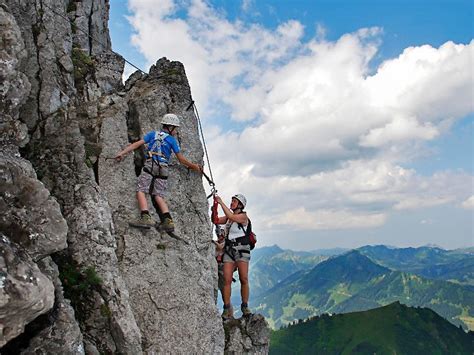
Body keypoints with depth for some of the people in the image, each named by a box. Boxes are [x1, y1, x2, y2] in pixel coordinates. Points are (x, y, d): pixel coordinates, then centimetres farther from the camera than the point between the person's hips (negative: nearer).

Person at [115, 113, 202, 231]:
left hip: (150, 165, -1)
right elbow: (182, 159, 14)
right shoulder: (172, 140, 15)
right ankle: (168, 220, -16)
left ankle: (146, 217, -28)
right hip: (163, 169, 1)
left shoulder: (152, 134, 19)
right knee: (159, 196, 1)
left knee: (141, 190, -8)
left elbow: (137, 144, 11)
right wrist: (194, 166, 26)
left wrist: (122, 153, 12)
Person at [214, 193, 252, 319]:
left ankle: (245, 307, 2)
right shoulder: (228, 217, 18)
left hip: (241, 248, -4)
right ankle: (227, 309, -6)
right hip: (229, 249, 4)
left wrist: (221, 202, -15)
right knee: (227, 280, -8)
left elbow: (231, 216, -18)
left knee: (244, 279, -10)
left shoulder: (243, 216, -1)